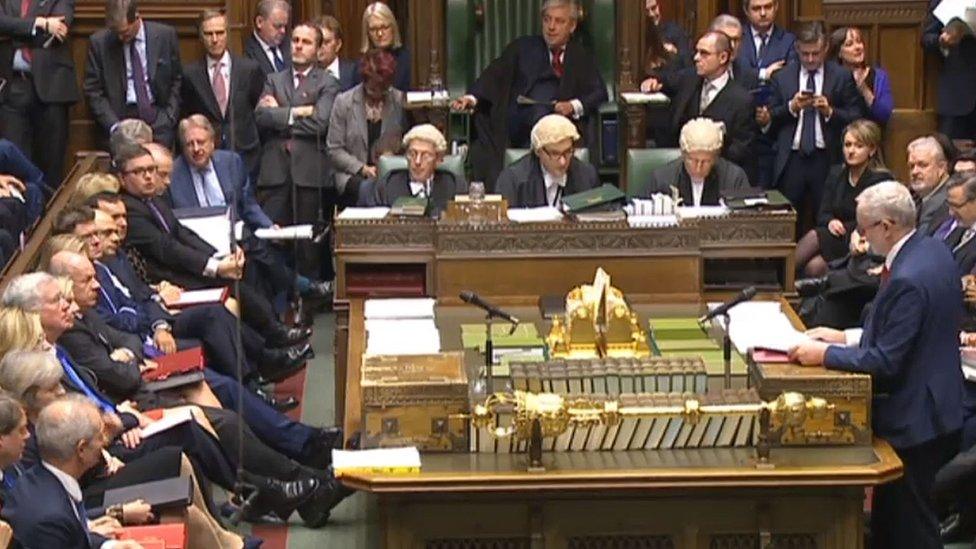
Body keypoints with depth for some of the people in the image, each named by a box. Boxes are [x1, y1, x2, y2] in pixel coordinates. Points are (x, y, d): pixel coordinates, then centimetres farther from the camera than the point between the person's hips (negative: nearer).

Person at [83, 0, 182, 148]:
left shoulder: (165, 35, 2)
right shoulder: (99, 42, 0)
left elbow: (177, 80, 10)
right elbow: (93, 91, 1)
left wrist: (169, 118, -1)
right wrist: (114, 126, -10)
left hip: (159, 120, 1)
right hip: (120, 119, -1)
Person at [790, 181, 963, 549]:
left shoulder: (908, 279, -28)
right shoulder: (932, 251, 3)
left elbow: (885, 362, -25)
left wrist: (825, 354, -15)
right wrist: (848, 337, 10)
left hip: (913, 419, -10)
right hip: (931, 408, 10)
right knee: (888, 517, 21)